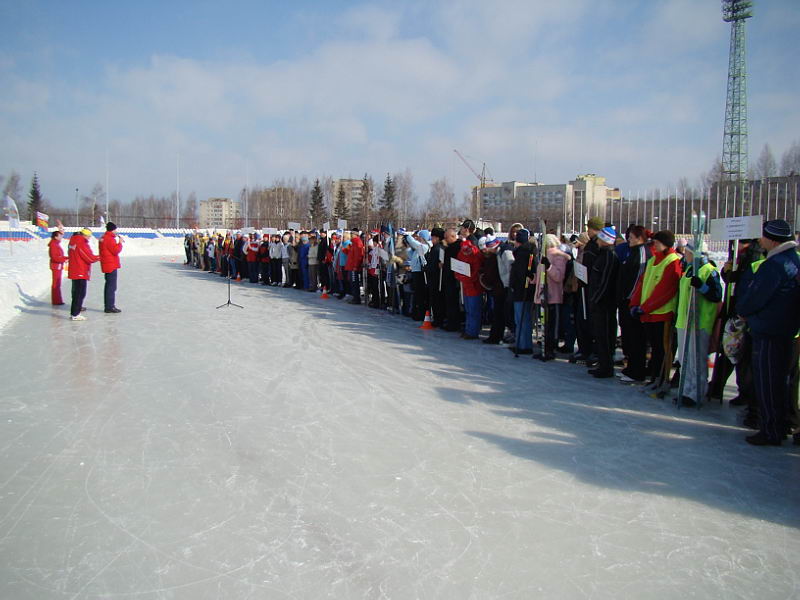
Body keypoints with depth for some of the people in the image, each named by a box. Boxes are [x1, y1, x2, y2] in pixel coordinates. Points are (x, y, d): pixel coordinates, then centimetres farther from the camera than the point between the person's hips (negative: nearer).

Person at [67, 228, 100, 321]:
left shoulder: (73, 241, 12)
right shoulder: (82, 243, -17)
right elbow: (89, 257, -18)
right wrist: (98, 258, 1)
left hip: (74, 272, 10)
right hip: (81, 272, -10)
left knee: (76, 292, 18)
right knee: (80, 293, -5)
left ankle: (73, 312, 24)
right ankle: (75, 314, -5)